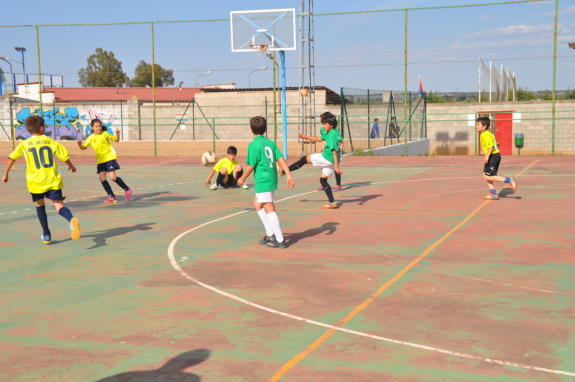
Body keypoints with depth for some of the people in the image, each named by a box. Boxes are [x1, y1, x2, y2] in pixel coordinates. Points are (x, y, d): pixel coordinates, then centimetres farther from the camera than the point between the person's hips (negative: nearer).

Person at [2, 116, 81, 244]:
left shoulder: (24, 144, 4)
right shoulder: (51, 142, 4)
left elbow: (11, 158, 2)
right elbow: (65, 156, 8)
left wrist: (5, 174, 14)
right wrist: (71, 166, 28)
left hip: (35, 181, 1)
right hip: (53, 180, 0)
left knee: (40, 205, 22)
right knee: (59, 206, -4)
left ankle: (46, 235, 22)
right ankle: (71, 219, -37)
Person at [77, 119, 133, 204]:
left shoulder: (105, 134, -1)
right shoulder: (91, 138, 7)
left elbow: (116, 140, 6)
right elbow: (84, 147, 10)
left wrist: (117, 133, -13)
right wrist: (80, 144, -11)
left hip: (110, 158, -5)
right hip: (100, 160, 5)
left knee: (113, 177, -15)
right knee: (101, 178, -5)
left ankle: (127, 189, 6)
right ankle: (112, 197, 7)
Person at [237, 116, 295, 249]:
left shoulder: (254, 145, -11)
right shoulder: (270, 143, 9)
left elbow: (250, 166, -10)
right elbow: (281, 159, 2)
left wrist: (242, 179, 5)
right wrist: (288, 176, 0)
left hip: (262, 181, -8)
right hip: (272, 179, 8)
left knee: (269, 209, -4)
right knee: (257, 205, 22)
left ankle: (280, 240, -3)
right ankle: (270, 235, 23)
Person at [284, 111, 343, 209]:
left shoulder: (332, 135, -18)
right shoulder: (330, 132, 11)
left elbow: (335, 151, -24)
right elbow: (319, 139, 24)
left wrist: (336, 166, -27)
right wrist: (306, 137, 21)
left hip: (327, 158, -10)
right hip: (330, 161, 10)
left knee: (304, 159, 0)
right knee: (323, 180, 17)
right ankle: (332, 202, 16)